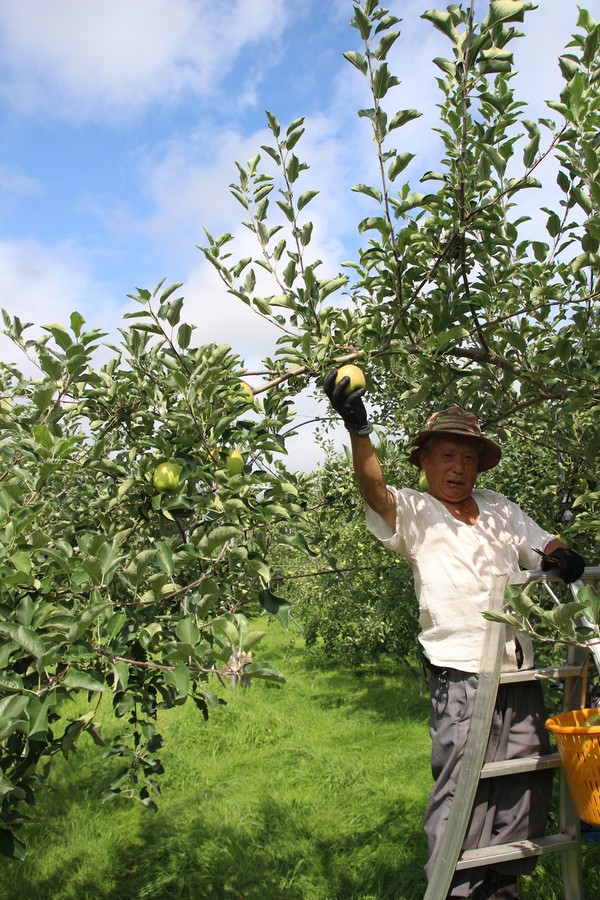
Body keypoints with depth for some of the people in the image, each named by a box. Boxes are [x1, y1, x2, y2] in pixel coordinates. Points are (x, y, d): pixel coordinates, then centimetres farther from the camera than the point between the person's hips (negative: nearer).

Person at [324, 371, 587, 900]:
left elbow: (540, 543, 20)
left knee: (527, 781, 15)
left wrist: (559, 554, -5)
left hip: (521, 673, 7)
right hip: (461, 676, -6)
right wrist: (358, 429, -39)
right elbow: (375, 490, -23)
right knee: (461, 788, -3)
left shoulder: (500, 509, 14)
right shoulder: (414, 513, -4)